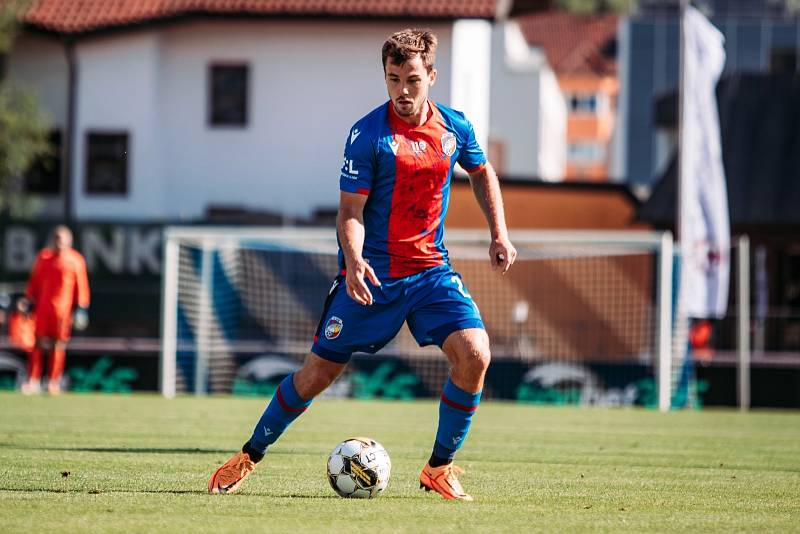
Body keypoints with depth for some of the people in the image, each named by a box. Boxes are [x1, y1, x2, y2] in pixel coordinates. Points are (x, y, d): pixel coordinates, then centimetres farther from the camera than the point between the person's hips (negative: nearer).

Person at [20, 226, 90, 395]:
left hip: (63, 309, -2)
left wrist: (82, 308, -4)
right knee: (37, 342, 0)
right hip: (41, 305, 2)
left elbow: (81, 285, 0)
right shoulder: (43, 256, 7)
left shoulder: (76, 260, 0)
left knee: (59, 344, 1)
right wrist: (30, 300, 10)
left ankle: (54, 382, 9)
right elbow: (34, 280, 13)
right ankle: (33, 381, 3)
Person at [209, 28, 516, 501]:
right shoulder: (368, 134, -13)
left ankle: (440, 469, -1)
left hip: (431, 270, 3)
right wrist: (354, 262, -30)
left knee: (475, 356, -17)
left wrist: (500, 234, 13)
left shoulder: (455, 127, 0)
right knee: (319, 373, 2)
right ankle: (250, 456, 22)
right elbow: (350, 211, -13)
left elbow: (482, 173, 21)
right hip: (371, 272, -3)